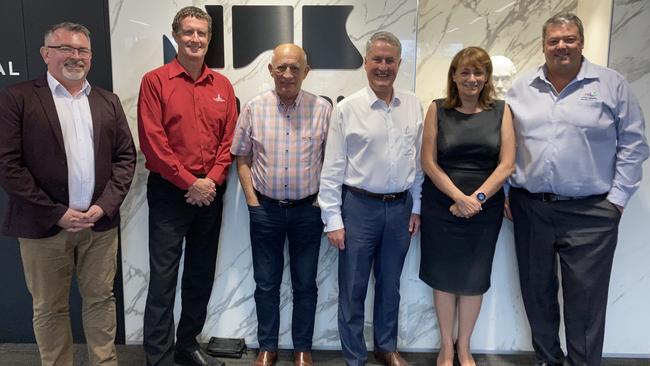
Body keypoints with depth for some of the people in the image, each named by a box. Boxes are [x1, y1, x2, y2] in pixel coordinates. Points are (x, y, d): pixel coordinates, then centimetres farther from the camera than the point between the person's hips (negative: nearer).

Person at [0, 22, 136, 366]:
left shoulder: (108, 102, 10)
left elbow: (126, 156, 7)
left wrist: (105, 205, -6)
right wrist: (56, 213, -12)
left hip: (100, 223, 3)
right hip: (44, 225, -2)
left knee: (101, 300, 12)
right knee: (49, 308, 10)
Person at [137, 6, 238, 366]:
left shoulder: (222, 85, 8)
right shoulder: (155, 81, -4)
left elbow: (229, 138, 5)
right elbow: (153, 141, -11)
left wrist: (212, 180, -8)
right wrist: (189, 183, -13)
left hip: (210, 193, 5)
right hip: (169, 192, -4)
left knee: (202, 275, 13)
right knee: (163, 278, -1)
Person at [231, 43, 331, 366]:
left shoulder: (322, 109, -4)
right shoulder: (254, 108, -2)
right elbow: (242, 158, 4)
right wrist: (251, 199, -2)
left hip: (308, 209, 0)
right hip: (265, 209, 1)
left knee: (305, 284, 11)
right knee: (266, 283, 12)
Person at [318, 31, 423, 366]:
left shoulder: (413, 105, 3)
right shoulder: (346, 109, -8)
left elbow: (418, 160, 9)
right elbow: (332, 169, -7)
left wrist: (416, 207, 9)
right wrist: (333, 220, -9)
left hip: (400, 207, 3)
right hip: (359, 206, -3)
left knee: (390, 286, 18)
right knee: (353, 289, 8)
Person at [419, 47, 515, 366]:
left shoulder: (500, 110, 2)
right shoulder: (438, 110, -1)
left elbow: (507, 164, -3)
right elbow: (428, 162, -5)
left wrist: (477, 198, -13)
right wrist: (459, 198, -14)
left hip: (485, 208, 1)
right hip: (441, 207, -1)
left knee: (474, 279, 10)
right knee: (444, 276, 8)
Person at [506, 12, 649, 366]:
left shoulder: (611, 84, 1)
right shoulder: (521, 88, 8)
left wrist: (617, 197, -4)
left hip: (591, 212, -3)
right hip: (530, 208, 3)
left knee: (585, 296, 1)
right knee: (536, 290, 14)